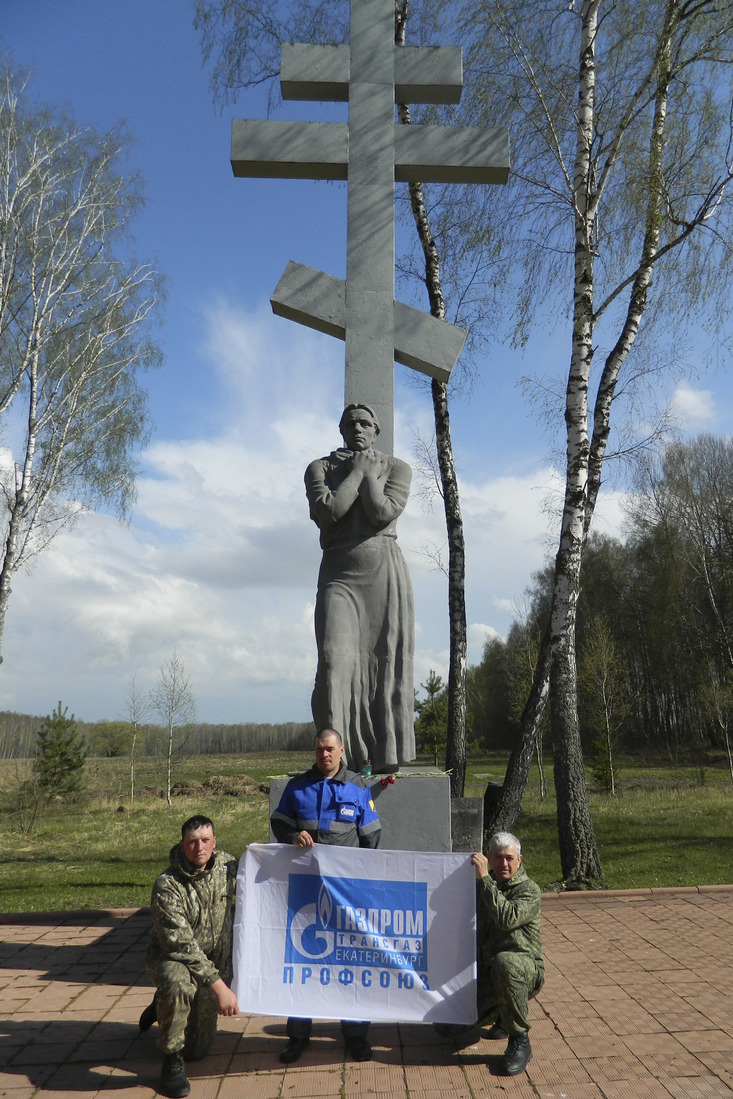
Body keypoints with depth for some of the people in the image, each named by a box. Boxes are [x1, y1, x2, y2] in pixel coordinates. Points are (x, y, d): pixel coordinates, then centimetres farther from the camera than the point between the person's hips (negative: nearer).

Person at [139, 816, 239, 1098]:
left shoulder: (225, 865, -10)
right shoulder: (167, 886, -26)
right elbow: (181, 945, -29)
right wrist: (218, 985, -33)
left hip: (214, 963, 5)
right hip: (169, 958, -4)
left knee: (198, 1049, 11)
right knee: (178, 982, -40)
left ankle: (164, 1006, 40)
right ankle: (172, 1060, -16)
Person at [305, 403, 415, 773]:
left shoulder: (396, 468, 11)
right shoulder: (320, 468, 13)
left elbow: (384, 513, -7)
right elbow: (326, 512, -7)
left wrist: (370, 474, 0)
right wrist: (357, 472, 0)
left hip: (384, 571, 0)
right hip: (338, 573, 0)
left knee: (387, 657, -4)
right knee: (335, 658, -14)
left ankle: (386, 756, 4)